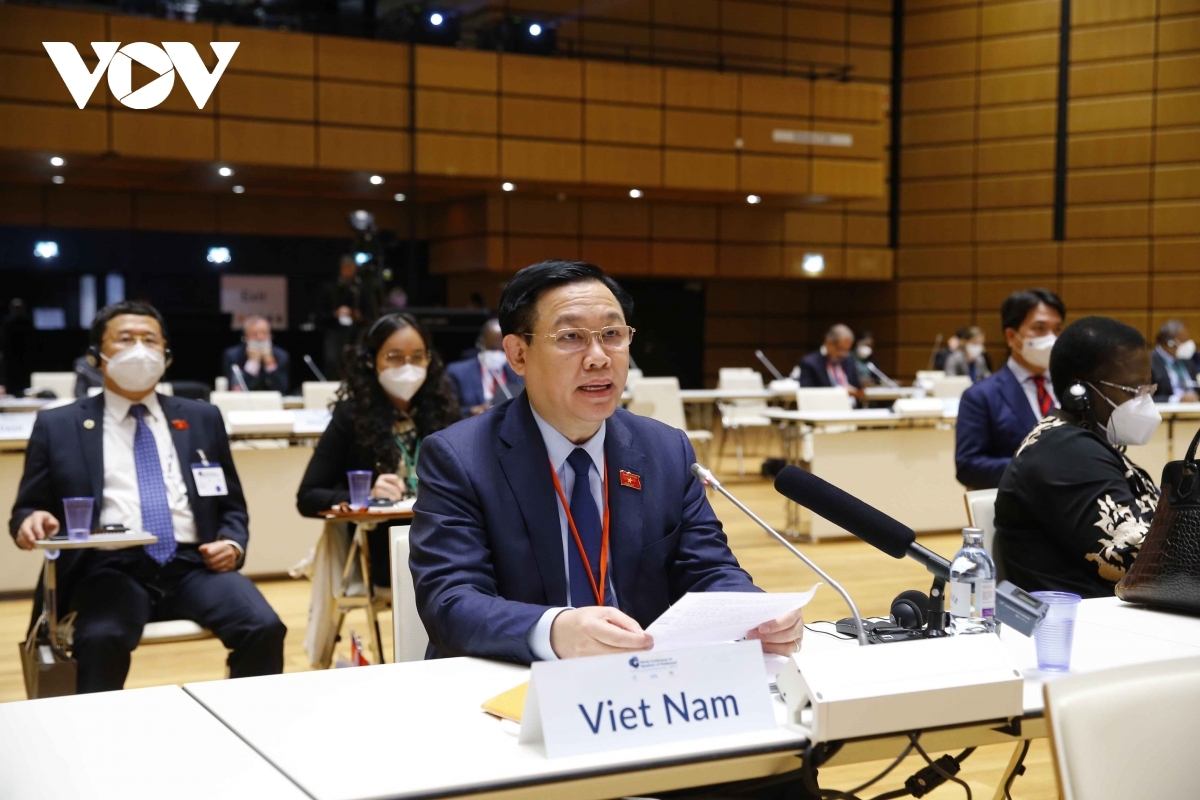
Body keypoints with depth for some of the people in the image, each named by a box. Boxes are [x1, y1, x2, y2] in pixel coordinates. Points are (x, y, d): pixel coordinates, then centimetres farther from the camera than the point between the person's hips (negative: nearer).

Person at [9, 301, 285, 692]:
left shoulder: (202, 418, 19)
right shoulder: (59, 426, 13)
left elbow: (232, 505, 22)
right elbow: (27, 508, 14)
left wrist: (232, 543, 0)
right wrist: (31, 520, -10)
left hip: (193, 565, 2)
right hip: (111, 569, -2)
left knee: (264, 628, -25)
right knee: (101, 639, -35)